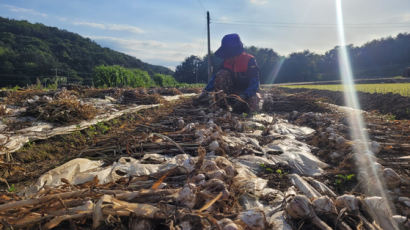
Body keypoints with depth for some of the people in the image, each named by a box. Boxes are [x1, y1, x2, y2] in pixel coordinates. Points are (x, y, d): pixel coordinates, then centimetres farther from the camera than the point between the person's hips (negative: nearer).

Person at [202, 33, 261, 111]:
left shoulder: (249, 60, -19)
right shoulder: (227, 61, -4)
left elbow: (254, 82, -25)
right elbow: (215, 77, -9)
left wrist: (244, 95, -40)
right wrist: (206, 90, -23)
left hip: (248, 91, -4)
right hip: (234, 90, 4)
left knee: (252, 108, -35)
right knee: (221, 74, -21)